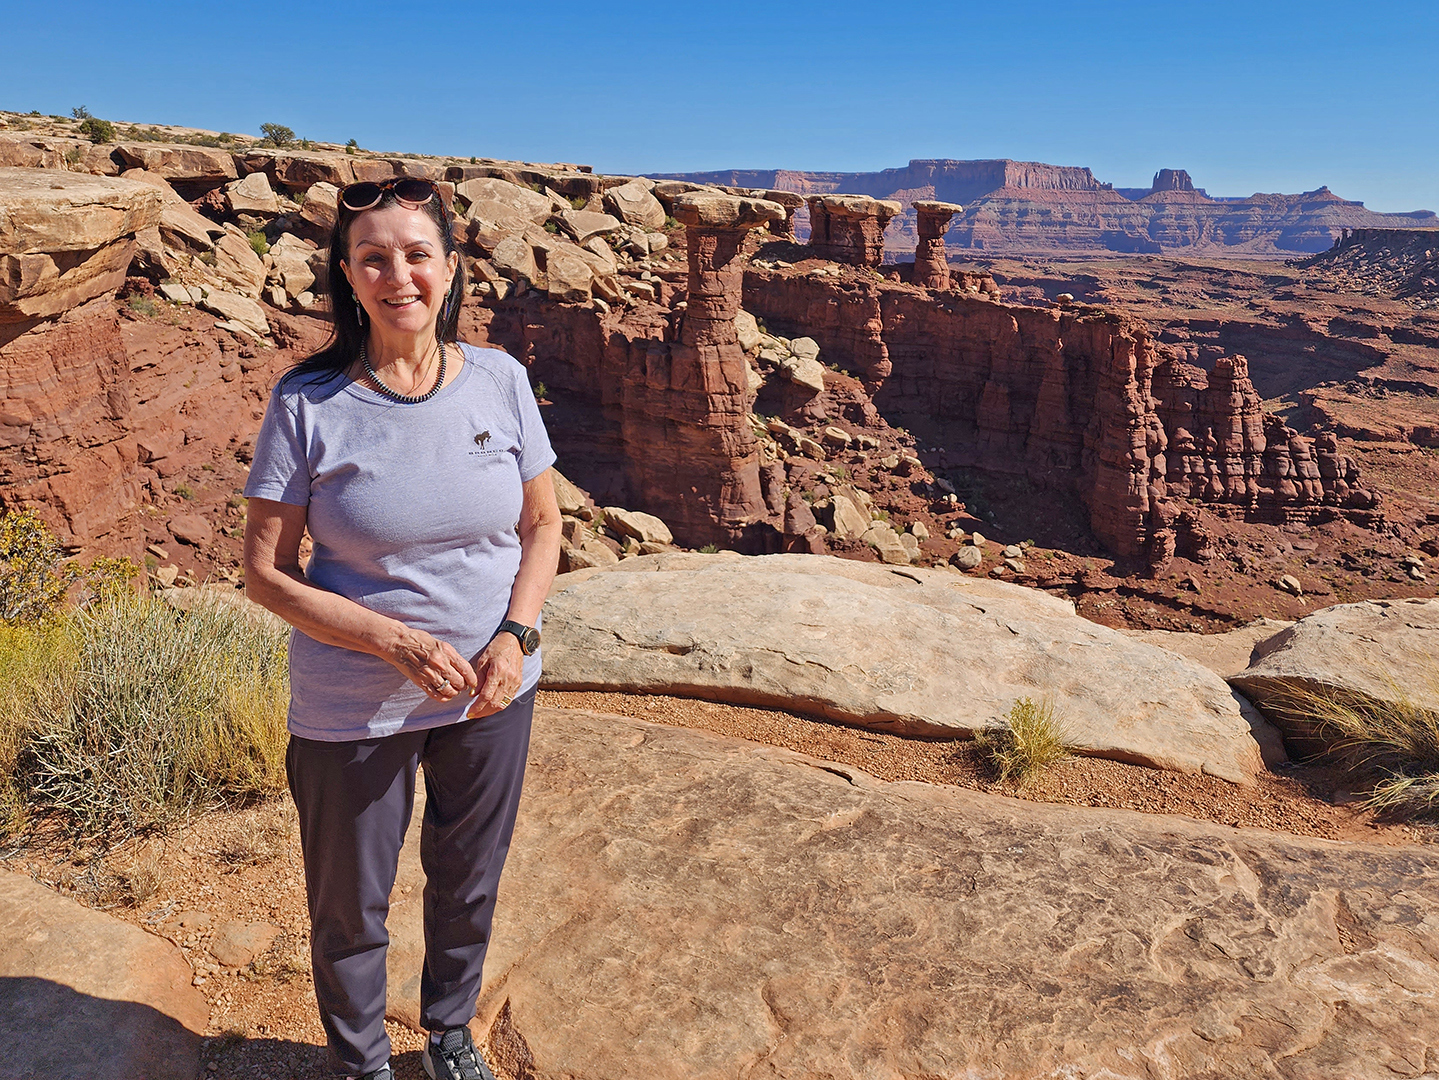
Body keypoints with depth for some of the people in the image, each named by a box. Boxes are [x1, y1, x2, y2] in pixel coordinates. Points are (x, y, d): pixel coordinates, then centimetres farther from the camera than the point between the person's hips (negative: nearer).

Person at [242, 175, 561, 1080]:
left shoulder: (501, 380, -6)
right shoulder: (308, 402, -14)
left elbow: (543, 524, 2)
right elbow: (267, 572, -11)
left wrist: (516, 636, -13)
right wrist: (399, 642, -21)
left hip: (493, 695, 3)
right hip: (353, 707, -2)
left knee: (468, 884, 22)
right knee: (350, 904, 17)